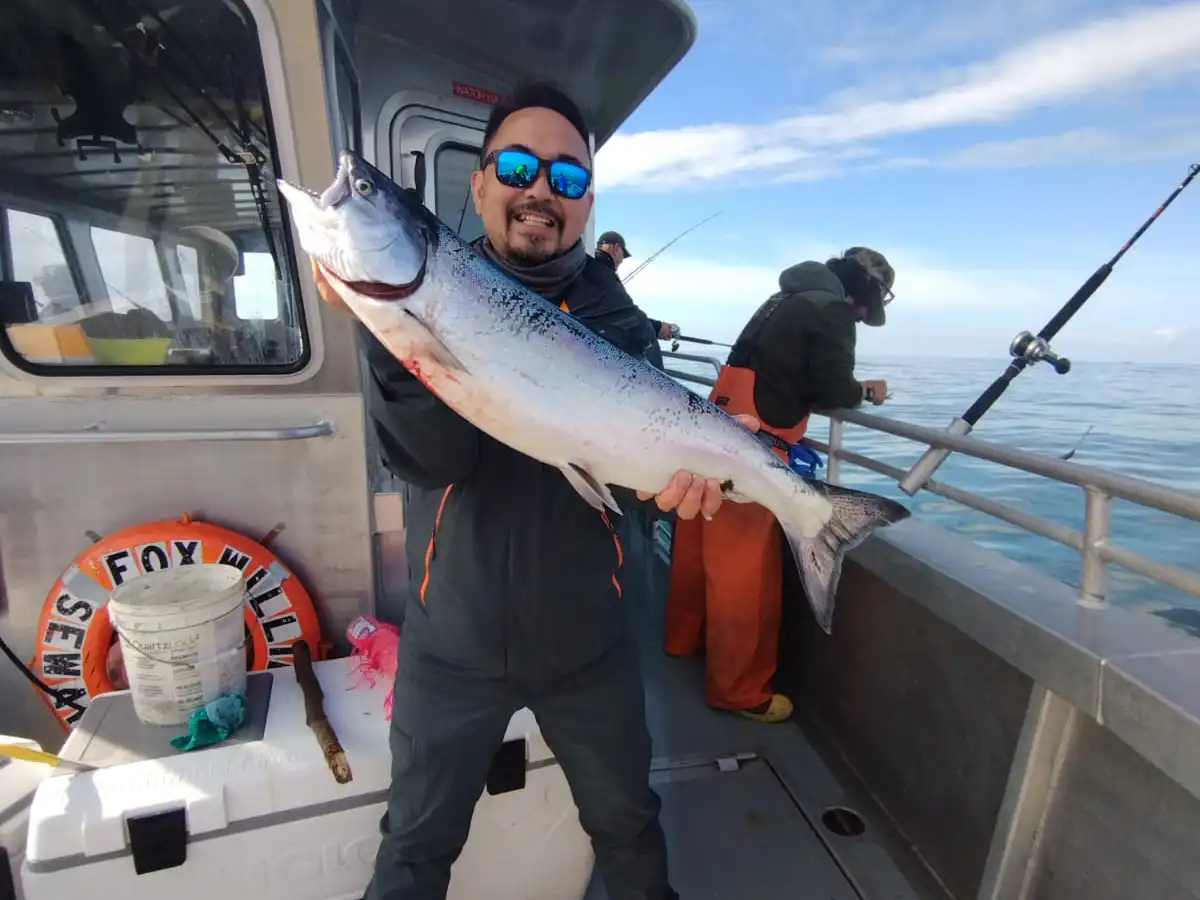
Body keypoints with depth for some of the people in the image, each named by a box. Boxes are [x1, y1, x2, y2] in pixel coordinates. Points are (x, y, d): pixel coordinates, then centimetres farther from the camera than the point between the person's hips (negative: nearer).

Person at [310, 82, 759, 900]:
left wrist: (675, 470, -34)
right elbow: (434, 458, -23)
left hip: (588, 640, 2)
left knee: (627, 820, 26)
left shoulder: (616, 319, -3)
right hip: (453, 642, -1)